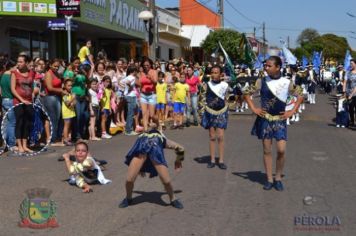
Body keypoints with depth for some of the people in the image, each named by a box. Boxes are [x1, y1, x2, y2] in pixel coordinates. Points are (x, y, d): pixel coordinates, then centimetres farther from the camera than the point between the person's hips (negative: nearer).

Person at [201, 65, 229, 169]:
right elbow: (204, 98, 5)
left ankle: (221, 160, 2)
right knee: (212, 137, 5)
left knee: (220, 137, -4)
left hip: (221, 112, -1)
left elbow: (226, 99, 10)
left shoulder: (225, 85, -3)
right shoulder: (207, 84, -3)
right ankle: (212, 160, 11)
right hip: (210, 112, 1)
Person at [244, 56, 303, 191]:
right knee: (267, 150, 5)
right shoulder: (261, 81, -2)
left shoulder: (287, 83, -2)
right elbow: (246, 93, 8)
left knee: (281, 150, -9)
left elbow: (300, 96, 9)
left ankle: (278, 178, 10)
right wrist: (253, 108, -1)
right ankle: (269, 180, 15)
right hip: (265, 119, 1)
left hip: (280, 120, 0)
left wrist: (292, 111, 1)